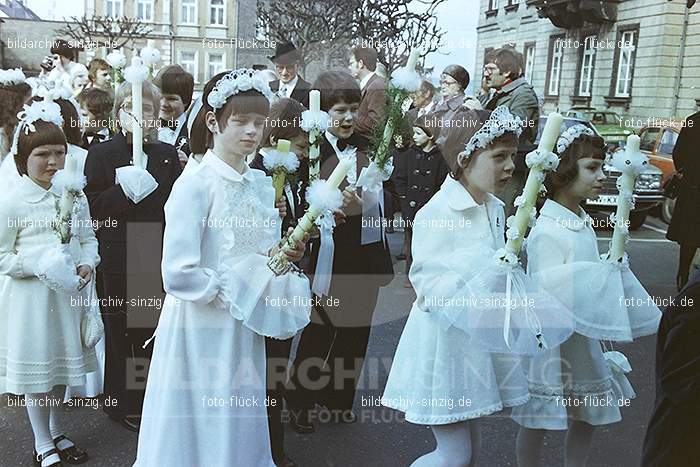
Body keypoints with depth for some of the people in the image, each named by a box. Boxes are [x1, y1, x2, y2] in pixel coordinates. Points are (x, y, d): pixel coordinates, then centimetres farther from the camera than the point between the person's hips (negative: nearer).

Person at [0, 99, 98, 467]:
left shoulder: (74, 195, 1)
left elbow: (88, 238, 8)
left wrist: (86, 264, -10)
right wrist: (37, 265, -22)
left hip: (68, 293, 4)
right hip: (31, 296, -4)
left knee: (62, 363, 17)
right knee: (37, 367, 7)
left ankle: (56, 434, 37)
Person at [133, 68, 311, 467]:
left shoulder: (261, 183, 5)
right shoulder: (195, 184, -16)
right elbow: (178, 276, -22)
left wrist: (280, 256, -7)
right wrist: (240, 288, -15)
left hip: (245, 327, 6)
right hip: (201, 328, -6)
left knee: (241, 427, 20)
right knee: (200, 433, 11)